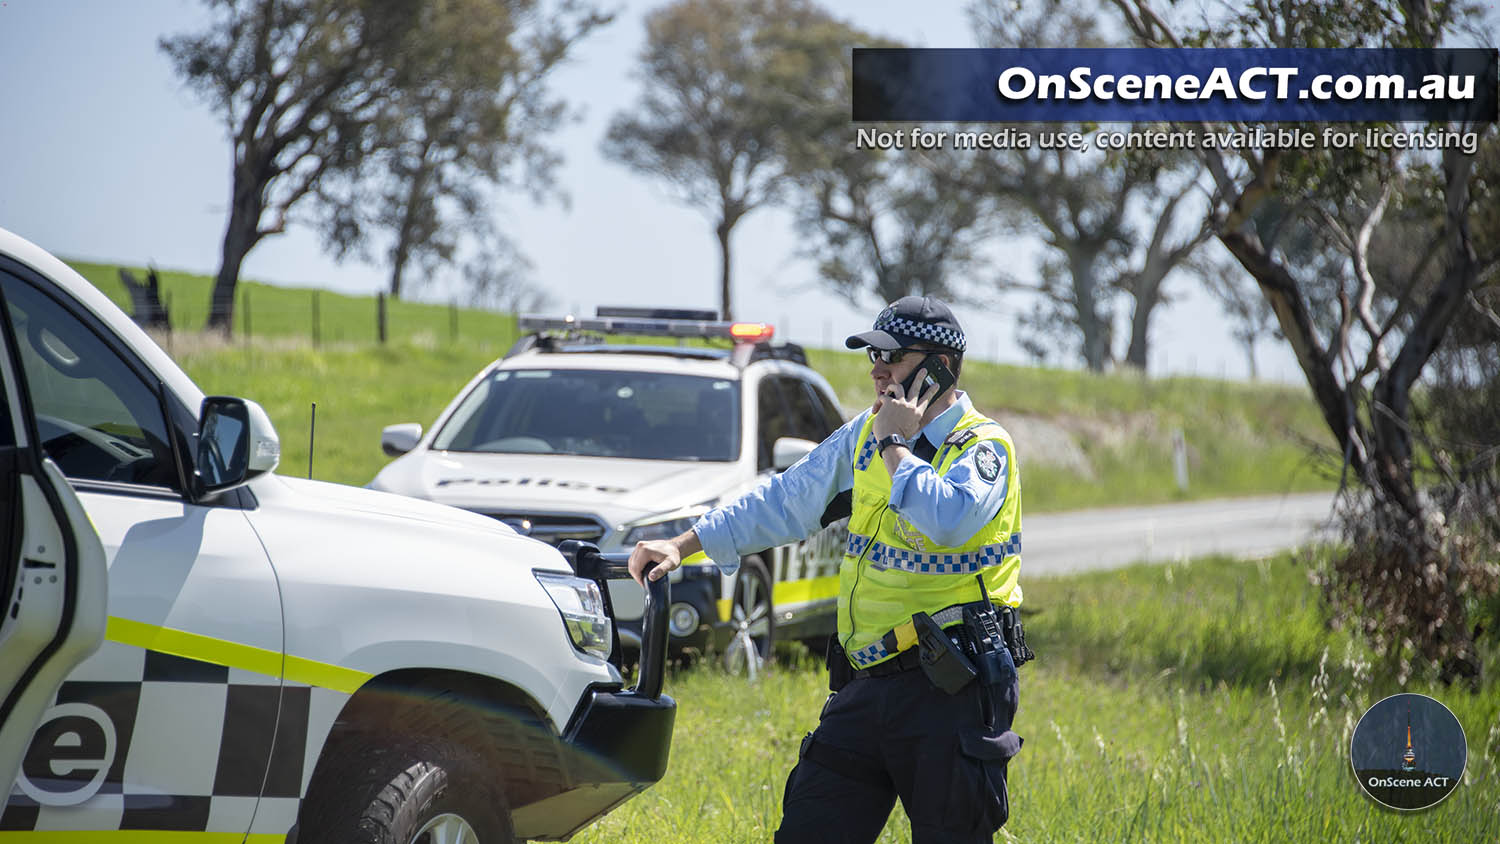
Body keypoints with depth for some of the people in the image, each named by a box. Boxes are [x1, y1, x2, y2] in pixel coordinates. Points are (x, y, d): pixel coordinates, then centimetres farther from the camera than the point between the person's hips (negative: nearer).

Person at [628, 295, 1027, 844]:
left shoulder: (984, 447, -9)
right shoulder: (866, 434, 12)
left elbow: (949, 520, -29)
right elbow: (785, 502, 17)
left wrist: (895, 446, -15)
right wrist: (682, 545, 12)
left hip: (951, 692, -6)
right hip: (869, 684, 6)